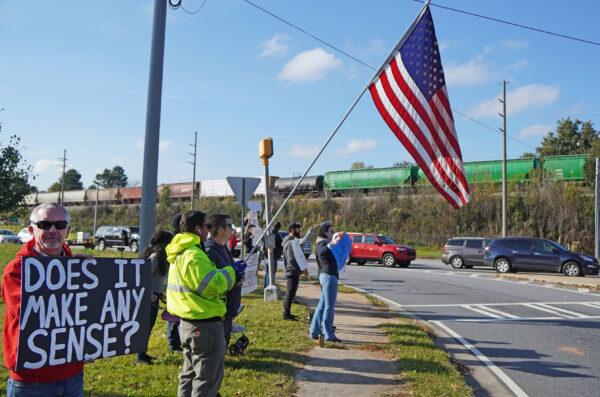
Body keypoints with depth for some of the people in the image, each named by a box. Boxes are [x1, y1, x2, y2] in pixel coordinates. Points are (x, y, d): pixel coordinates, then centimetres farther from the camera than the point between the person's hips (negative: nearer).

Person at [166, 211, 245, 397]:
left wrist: (230, 274, 8)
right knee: (209, 376, 2)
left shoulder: (180, 253, 12)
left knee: (191, 372, 23)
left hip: (187, 322, 10)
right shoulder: (193, 255, -21)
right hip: (204, 324, -10)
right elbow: (211, 285, -25)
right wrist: (231, 272, -10)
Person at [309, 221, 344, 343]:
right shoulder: (322, 243, -12)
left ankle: (314, 332, 20)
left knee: (322, 305, 15)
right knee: (329, 306, -6)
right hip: (329, 276, -11)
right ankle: (328, 335, -3)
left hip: (325, 276, 11)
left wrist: (337, 237, 42)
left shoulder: (324, 243, 18)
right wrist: (332, 243, -53)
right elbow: (321, 252, -36)